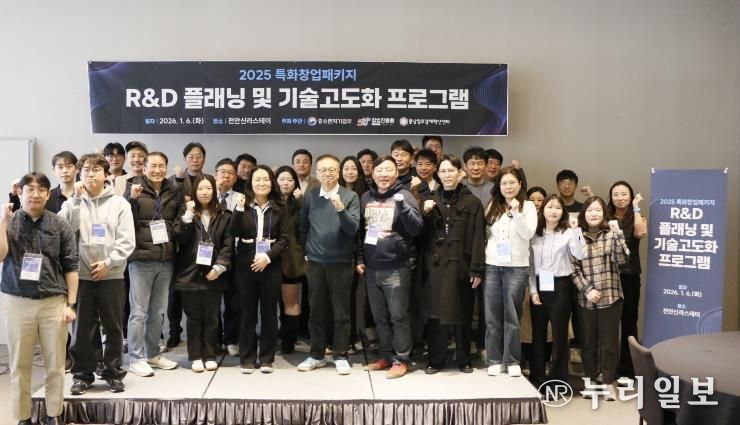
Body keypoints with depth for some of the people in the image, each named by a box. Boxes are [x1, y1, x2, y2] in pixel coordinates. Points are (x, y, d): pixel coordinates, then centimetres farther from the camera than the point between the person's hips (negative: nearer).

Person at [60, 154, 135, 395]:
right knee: (81, 328, 7)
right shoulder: (73, 202, 7)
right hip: (81, 275, 1)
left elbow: (127, 241, -3)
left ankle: (114, 374, 18)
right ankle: (82, 374, 20)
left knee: (113, 328, 6)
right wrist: (76, 199, -12)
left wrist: (108, 263, -12)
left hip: (112, 275, -1)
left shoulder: (119, 203, 2)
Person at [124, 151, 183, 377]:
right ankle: (136, 358, 11)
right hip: (141, 259, -4)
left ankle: (153, 354, 27)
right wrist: (132, 199, -20)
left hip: (166, 259, 4)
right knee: (139, 312, 0)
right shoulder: (134, 189, -2)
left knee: (158, 312, 14)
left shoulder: (174, 193, 9)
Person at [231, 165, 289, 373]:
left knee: (269, 311, 5)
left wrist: (268, 256, -13)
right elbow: (234, 233, -8)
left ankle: (267, 358, 16)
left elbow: (284, 239, -1)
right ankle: (247, 358, 15)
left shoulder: (279, 208, 3)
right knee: (247, 312, 6)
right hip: (245, 265, 0)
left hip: (271, 265, 0)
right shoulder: (243, 205, 5)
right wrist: (239, 209, -20)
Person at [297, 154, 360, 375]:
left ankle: (340, 356, 15)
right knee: (316, 311, 10)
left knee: (341, 312, 4)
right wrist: (305, 250, 12)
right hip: (315, 262, 2)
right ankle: (316, 355, 22)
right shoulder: (309, 196, 4)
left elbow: (353, 229, -12)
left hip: (341, 262, -2)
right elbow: (303, 227, 14)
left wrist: (340, 209, -25)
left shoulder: (350, 196, -4)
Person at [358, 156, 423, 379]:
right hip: (371, 268, 5)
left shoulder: (404, 196, -5)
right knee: (380, 316, 14)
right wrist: (360, 258, 10)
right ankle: (386, 355, 26)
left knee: (398, 315, 1)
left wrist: (402, 204, -26)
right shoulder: (366, 198, 9)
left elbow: (416, 229, -15)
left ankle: (401, 359, 13)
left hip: (396, 268, -5)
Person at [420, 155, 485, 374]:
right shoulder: (431, 200, 11)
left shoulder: (472, 202, 0)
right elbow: (422, 234, 11)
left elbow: (478, 238, -4)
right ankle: (435, 360, 15)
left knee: (462, 313, 6)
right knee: (436, 313, 3)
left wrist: (477, 269, -11)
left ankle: (463, 359, 20)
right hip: (436, 265, 2)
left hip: (461, 265, -2)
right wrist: (425, 214, -7)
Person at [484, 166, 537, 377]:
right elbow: (485, 233, 11)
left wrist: (517, 213, -19)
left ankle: (512, 361, 12)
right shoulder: (493, 206, 11)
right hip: (492, 266, 3)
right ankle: (494, 360, 13)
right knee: (492, 316, 4)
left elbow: (528, 234, -9)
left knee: (512, 316, 2)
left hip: (516, 267, -2)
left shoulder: (528, 206, 3)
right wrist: (481, 260, 3)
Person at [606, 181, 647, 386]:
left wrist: (636, 207, -13)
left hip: (629, 276, -2)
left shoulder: (637, 218, 2)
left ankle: (626, 371, 12)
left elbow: (640, 233, -20)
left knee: (628, 322, 4)